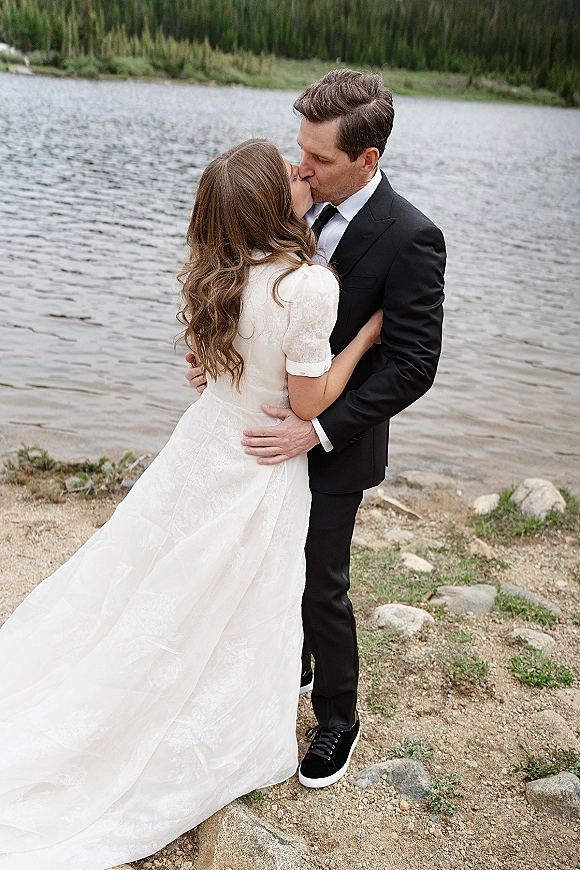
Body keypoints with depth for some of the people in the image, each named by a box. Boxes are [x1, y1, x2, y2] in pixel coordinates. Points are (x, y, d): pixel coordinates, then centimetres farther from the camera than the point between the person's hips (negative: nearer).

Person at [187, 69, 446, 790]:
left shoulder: (410, 238, -23)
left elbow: (413, 367, -22)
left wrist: (317, 429, -25)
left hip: (334, 447, -6)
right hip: (278, 424, 7)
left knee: (321, 586, 7)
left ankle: (338, 718, 31)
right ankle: (291, 667, 48)